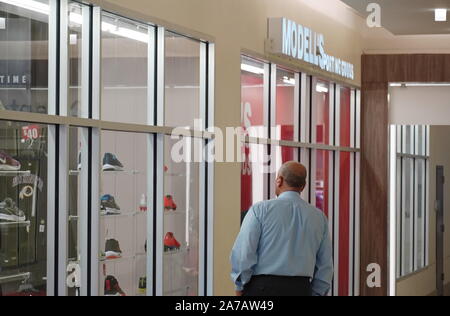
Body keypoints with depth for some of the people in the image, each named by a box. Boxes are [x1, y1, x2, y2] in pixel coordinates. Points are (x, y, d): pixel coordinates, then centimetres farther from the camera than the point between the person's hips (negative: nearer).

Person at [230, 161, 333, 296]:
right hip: (301, 289, 4)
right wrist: (316, 293, 21)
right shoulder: (319, 217, 9)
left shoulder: (260, 210, -3)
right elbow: (325, 266, 12)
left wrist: (240, 287, 5)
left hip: (263, 287, -4)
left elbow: (243, 254, -7)